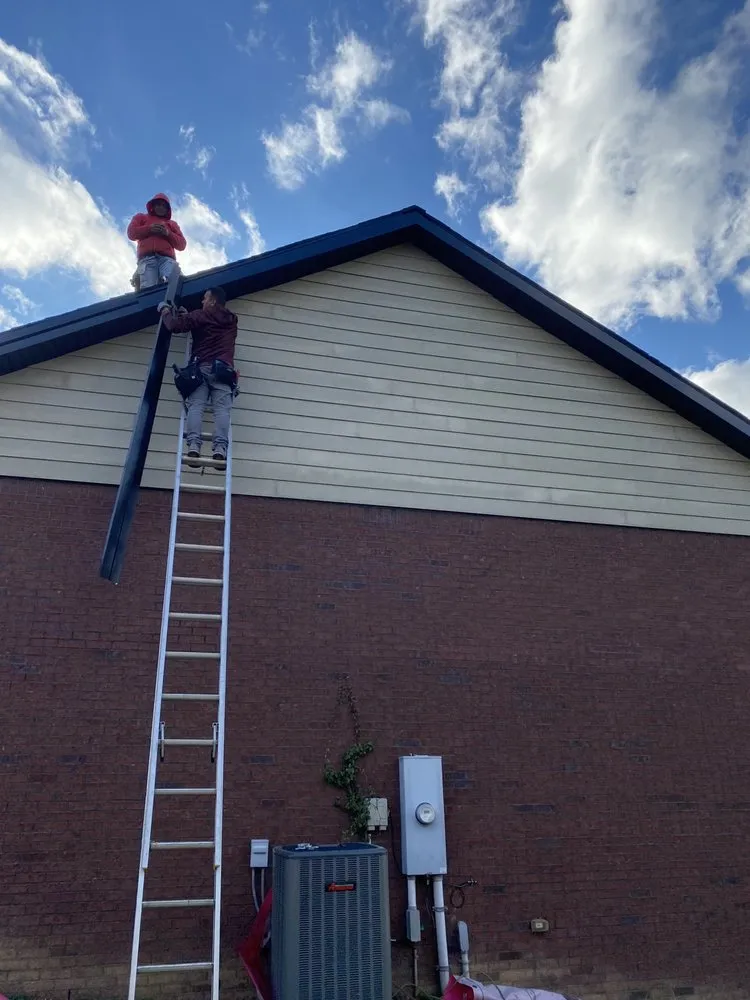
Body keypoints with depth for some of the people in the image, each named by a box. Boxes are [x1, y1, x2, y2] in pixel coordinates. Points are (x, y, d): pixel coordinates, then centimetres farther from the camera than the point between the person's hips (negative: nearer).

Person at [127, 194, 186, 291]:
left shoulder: (172, 224, 37)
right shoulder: (141, 217, 35)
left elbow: (182, 244, 22)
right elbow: (131, 233, 16)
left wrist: (168, 233, 5)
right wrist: (149, 229, 3)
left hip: (167, 259, 1)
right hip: (147, 258, -1)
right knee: (148, 288, -30)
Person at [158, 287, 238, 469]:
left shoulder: (201, 316, 11)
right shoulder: (231, 320, 27)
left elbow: (174, 325, 7)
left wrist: (165, 310, 27)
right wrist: (187, 315, 48)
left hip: (202, 368, -2)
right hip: (224, 370, 2)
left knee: (196, 406, -10)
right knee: (222, 408, -12)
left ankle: (193, 445, -31)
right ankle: (220, 448, -31)